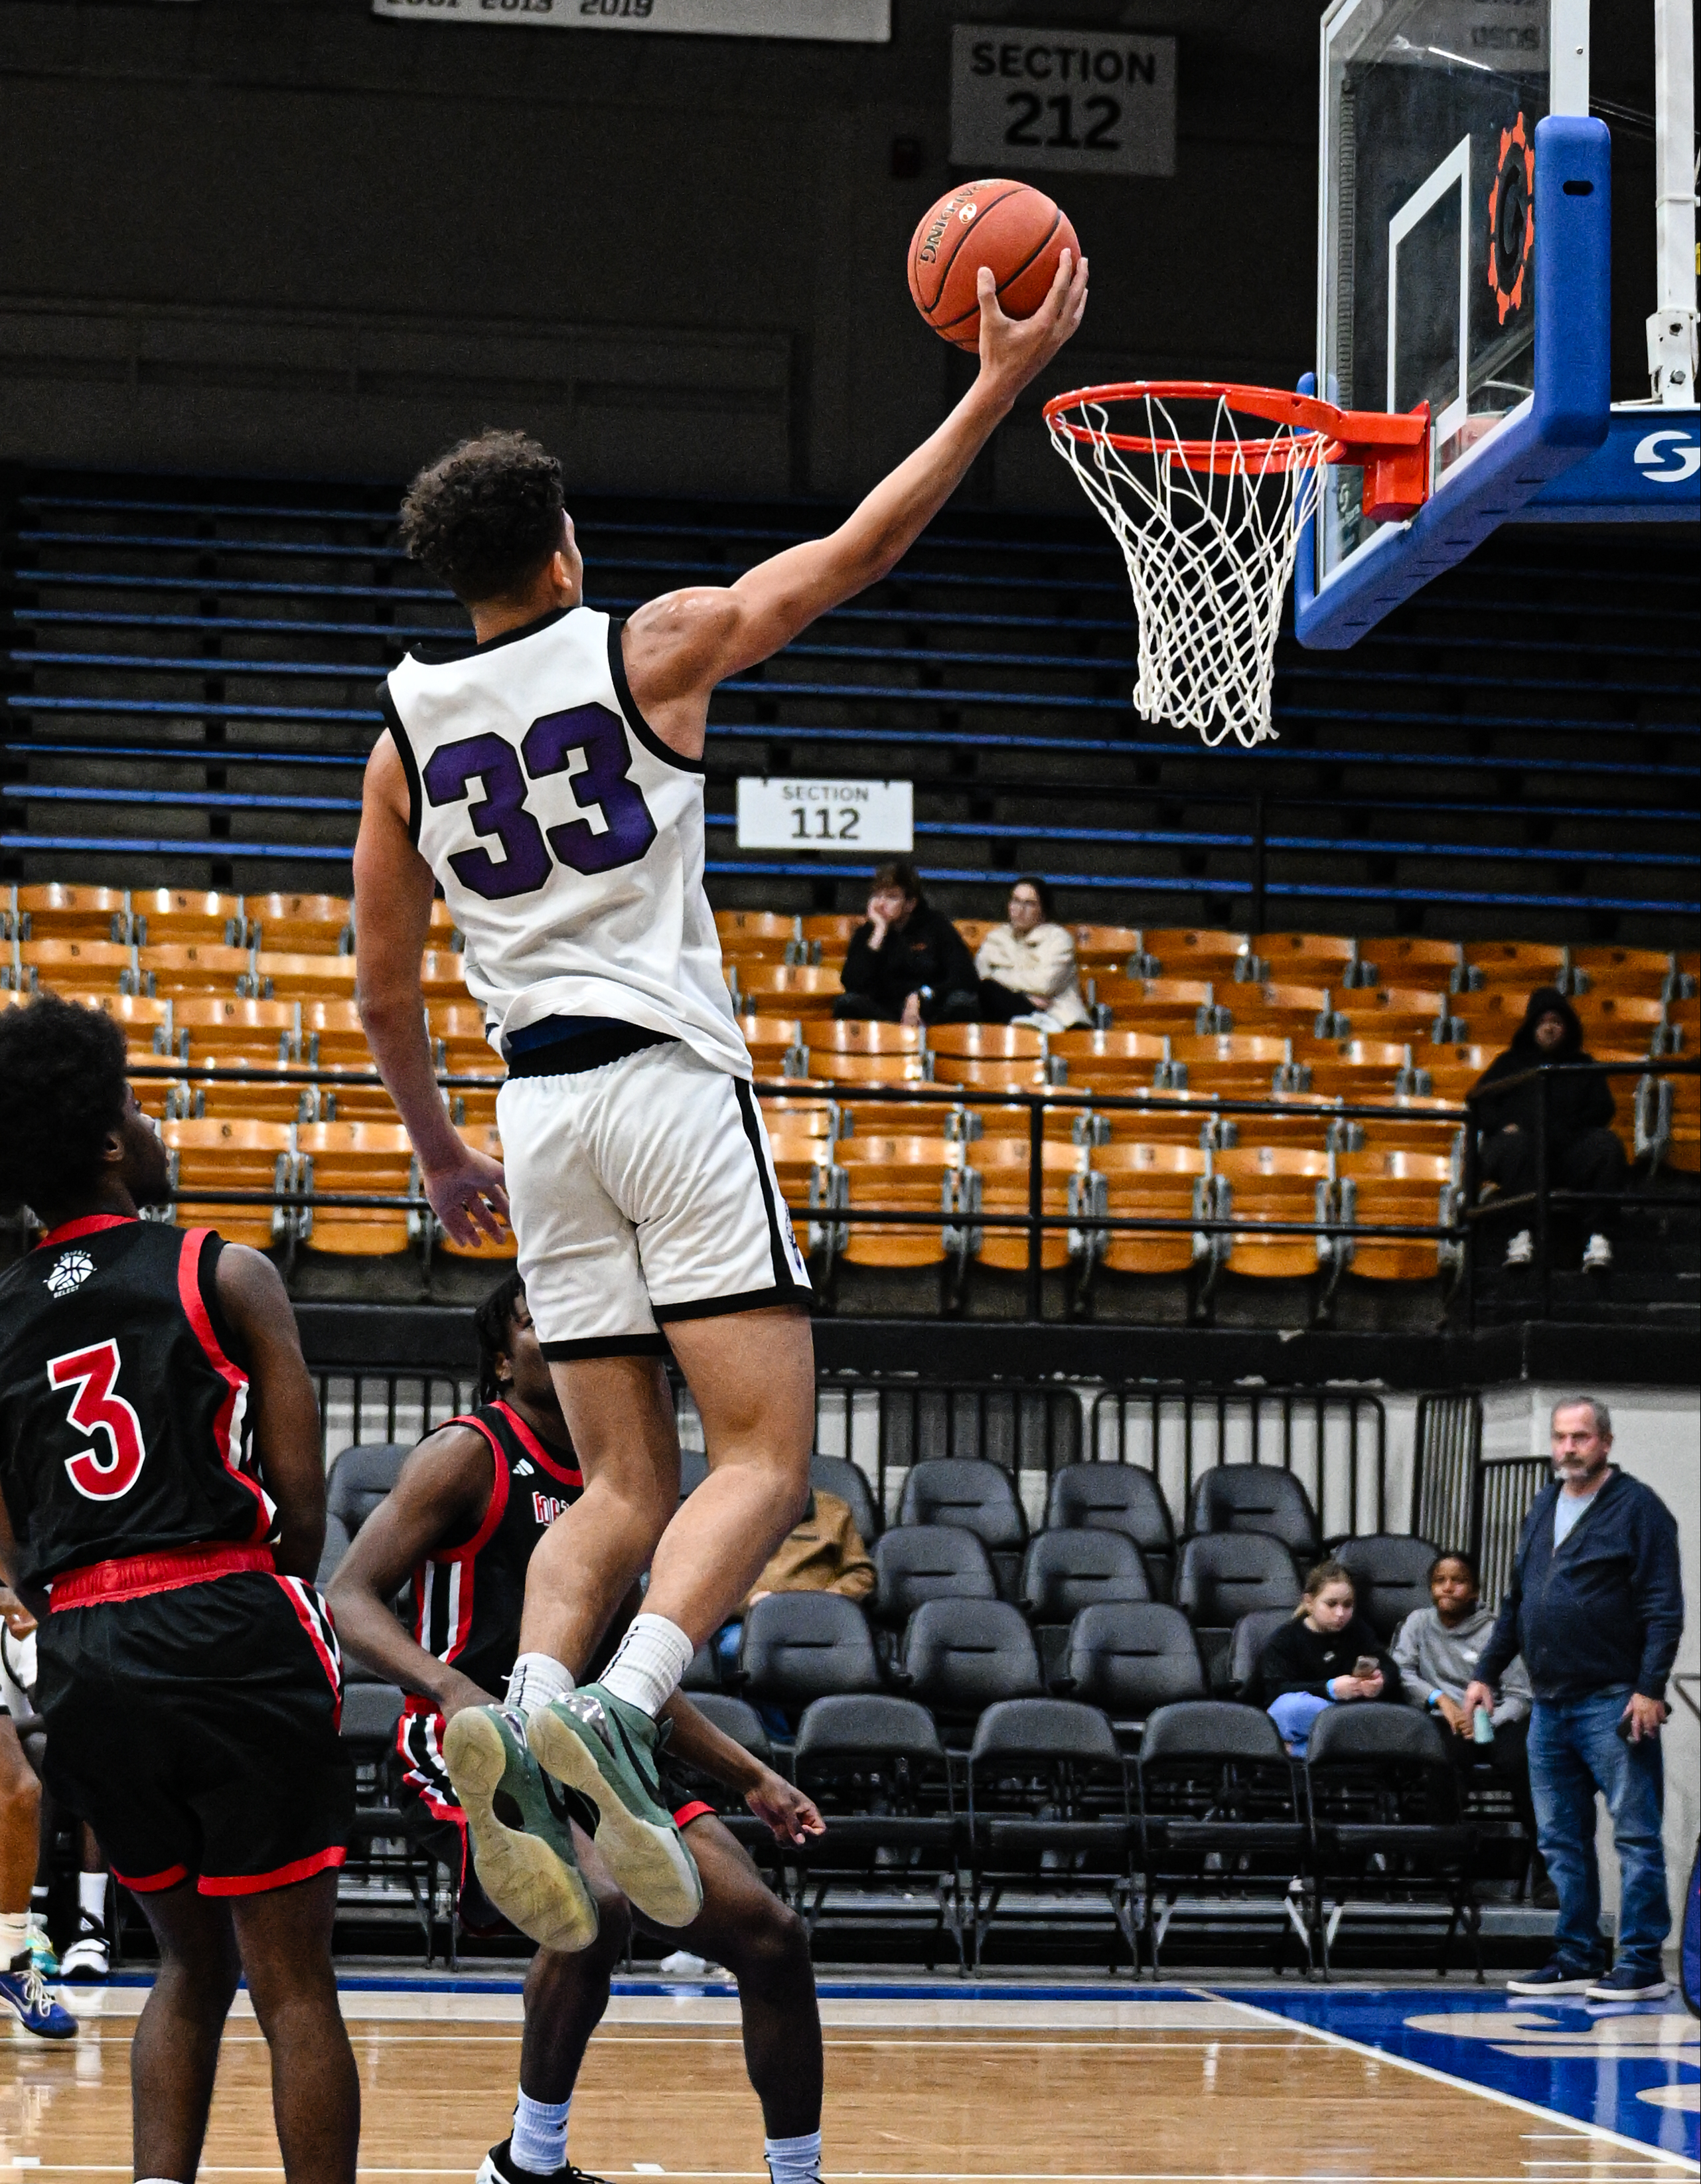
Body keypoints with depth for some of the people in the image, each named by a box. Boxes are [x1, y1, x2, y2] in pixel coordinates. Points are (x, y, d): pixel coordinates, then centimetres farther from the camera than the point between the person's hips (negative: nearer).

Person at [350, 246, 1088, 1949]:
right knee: (763, 1454, -8)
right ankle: (621, 1708, -31)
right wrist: (999, 385, 8)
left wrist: (441, 1155, 28)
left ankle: (525, 1706, -17)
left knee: (625, 1487, 10)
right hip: (671, 1084, -5)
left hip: (540, 1111, 5)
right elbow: (857, 550, 2)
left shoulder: (404, 736, 11)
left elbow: (383, 995, 15)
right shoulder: (647, 651, 0)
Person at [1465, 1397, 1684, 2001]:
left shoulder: (1638, 1508, -5)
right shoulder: (1543, 1508, 16)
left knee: (1635, 1833, -4)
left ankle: (1642, 1962, -2)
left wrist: (1650, 1689, -17)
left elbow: (1664, 1609, -10)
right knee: (1561, 1839, 10)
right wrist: (1486, 1673, 18)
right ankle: (1576, 1957, 17)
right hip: (1550, 1703, 8)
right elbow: (1515, 1603, 23)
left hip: (1613, 1703, -7)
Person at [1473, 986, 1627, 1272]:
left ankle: (1599, 1237, -40)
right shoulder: (1511, 1063, 28)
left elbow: (1603, 1109, 15)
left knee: (1605, 1143, -29)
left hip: (1569, 1149, 1)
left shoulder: (1582, 1065, 29)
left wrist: (1562, 1131, -4)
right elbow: (1481, 1102, 17)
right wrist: (1503, 1126, -6)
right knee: (1514, 1142, -37)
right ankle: (1522, 1234, -47)